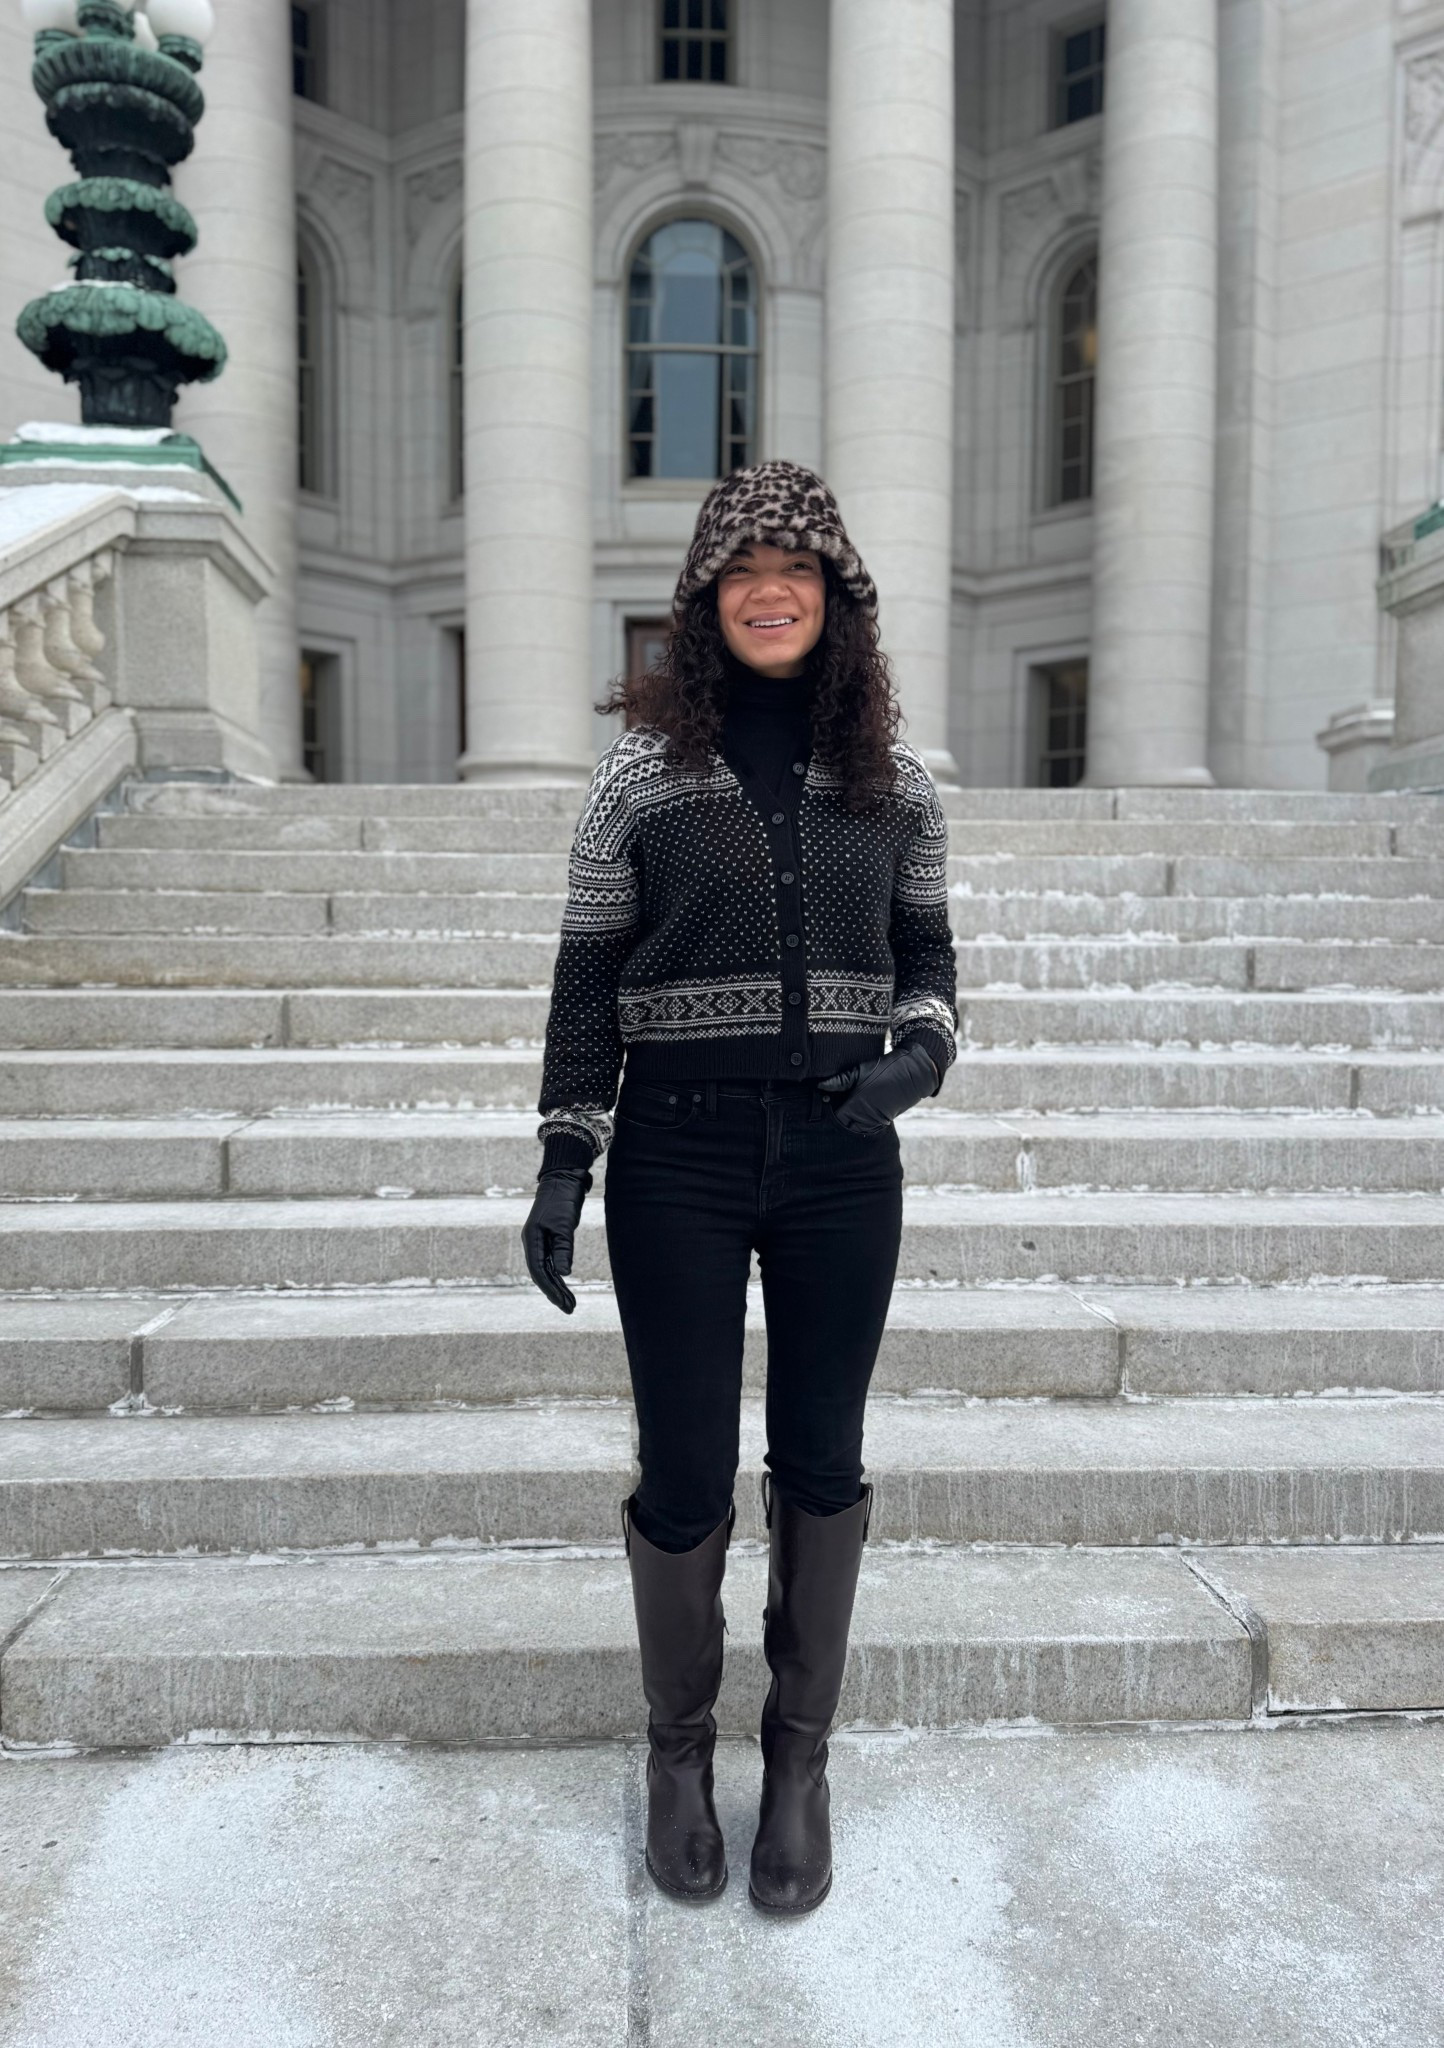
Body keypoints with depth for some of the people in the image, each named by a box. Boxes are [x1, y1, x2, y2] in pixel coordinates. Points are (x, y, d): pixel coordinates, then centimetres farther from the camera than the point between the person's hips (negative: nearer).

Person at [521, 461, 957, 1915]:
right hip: (680, 1154, -1)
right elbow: (587, 977, 2)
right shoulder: (642, 771, 0)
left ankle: (800, 1754, 33)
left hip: (843, 1155, 2)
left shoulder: (895, 781, 5)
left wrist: (924, 1047, -10)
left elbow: (927, 955, 12)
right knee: (683, 1469, 6)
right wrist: (565, 1160, -3)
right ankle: (678, 1742, 33)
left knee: (821, 1462, 12)